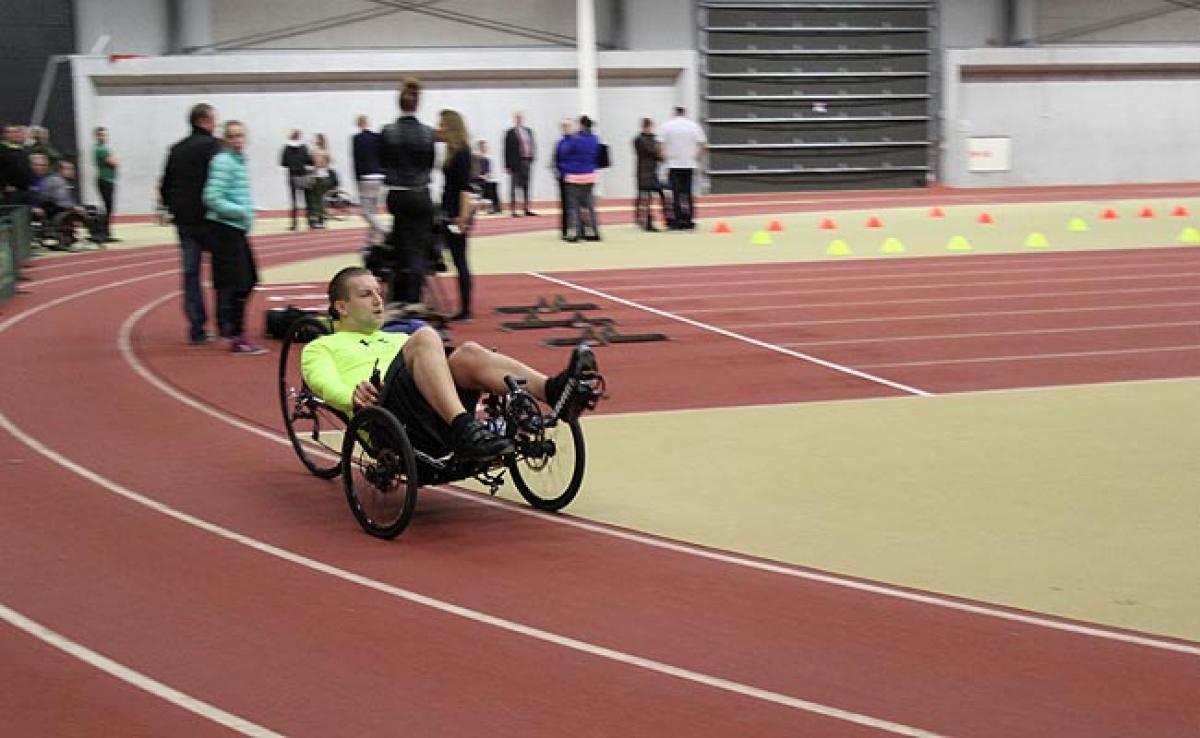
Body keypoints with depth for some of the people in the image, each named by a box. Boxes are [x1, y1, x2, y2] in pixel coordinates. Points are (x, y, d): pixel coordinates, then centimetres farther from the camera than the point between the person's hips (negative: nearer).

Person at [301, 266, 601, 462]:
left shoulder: (397, 339, 41)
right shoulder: (322, 347, 26)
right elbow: (326, 383, 4)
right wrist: (353, 396, -19)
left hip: (438, 422, 5)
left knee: (467, 354, -24)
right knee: (425, 337, -27)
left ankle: (555, 390, -47)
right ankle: (465, 429, -49)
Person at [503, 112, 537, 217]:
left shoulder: (528, 131, 12)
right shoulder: (510, 133, -4)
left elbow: (532, 146, 15)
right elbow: (507, 150, -6)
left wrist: (531, 159, 6)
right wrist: (507, 165, -10)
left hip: (527, 161, 5)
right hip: (516, 163, -5)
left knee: (526, 186, 8)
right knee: (514, 187, -1)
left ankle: (527, 209, 13)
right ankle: (513, 210, 2)